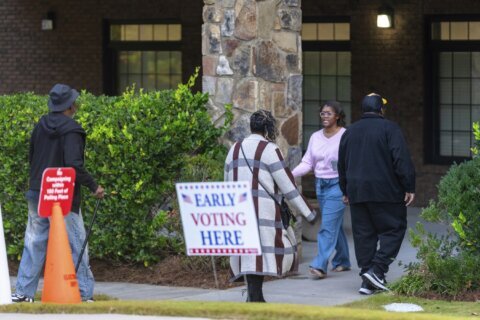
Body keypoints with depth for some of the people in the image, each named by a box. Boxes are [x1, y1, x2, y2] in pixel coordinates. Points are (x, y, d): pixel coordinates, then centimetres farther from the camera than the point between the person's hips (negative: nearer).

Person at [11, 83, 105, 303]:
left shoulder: (40, 126, 8)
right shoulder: (71, 130, -14)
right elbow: (74, 165, -23)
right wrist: (93, 186, -14)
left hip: (37, 194, 7)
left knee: (34, 244, 9)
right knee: (76, 245, 1)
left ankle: (23, 292, 7)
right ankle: (84, 294, 3)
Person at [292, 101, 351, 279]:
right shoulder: (316, 137, 9)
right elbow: (307, 163, 8)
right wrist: (291, 174, -8)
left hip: (337, 184, -6)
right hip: (320, 184, 6)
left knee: (328, 226, -12)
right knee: (335, 225, 16)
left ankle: (320, 266, -15)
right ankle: (342, 261, 28)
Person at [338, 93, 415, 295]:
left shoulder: (350, 132, 13)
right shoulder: (389, 129, -6)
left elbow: (342, 165, 20)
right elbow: (402, 160, -13)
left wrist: (346, 191, 29)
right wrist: (409, 187, -9)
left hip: (356, 193, 6)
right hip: (384, 192, -5)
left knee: (363, 234, 7)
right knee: (394, 229, 3)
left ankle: (368, 281, 5)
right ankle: (377, 270, -12)